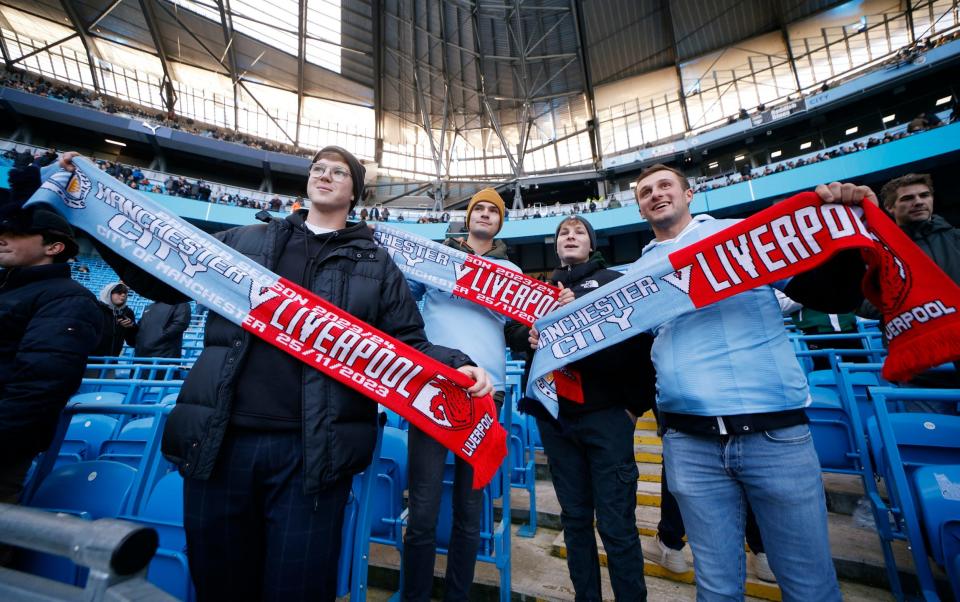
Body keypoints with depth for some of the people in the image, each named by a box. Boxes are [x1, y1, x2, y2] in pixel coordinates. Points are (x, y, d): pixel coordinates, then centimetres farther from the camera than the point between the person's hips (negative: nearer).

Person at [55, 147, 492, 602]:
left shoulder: (377, 264, 7)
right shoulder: (244, 241, 14)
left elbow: (408, 344, 3)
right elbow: (161, 278, 21)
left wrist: (455, 367, -15)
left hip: (314, 451, -2)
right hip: (219, 441, 3)